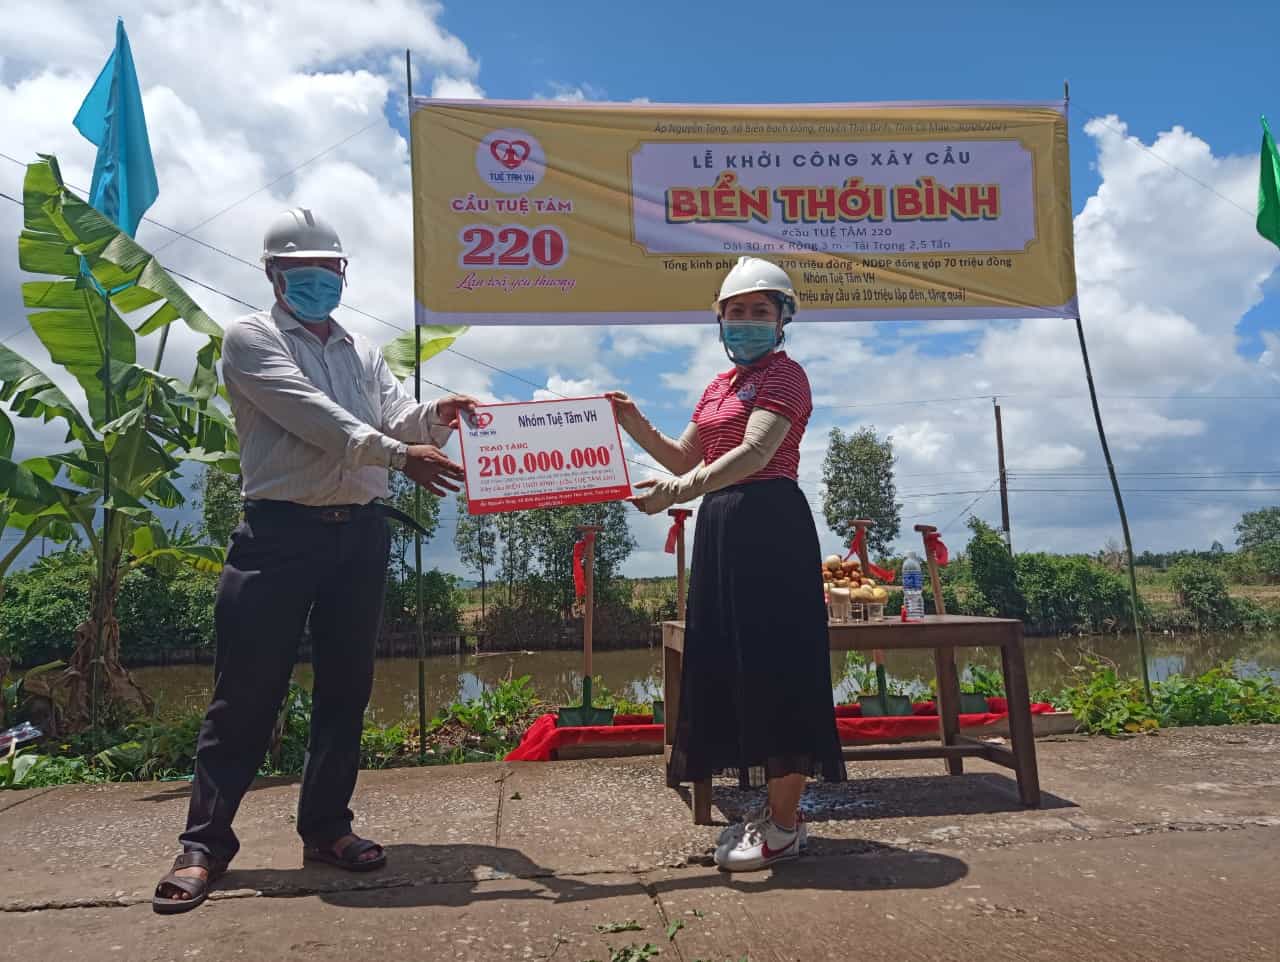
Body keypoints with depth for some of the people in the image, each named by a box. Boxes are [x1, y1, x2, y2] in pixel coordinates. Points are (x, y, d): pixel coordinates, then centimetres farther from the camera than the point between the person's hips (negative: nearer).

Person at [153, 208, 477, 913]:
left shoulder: (364, 353, 19)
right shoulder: (251, 339, 1)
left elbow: (395, 418, 4)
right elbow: (309, 414, -15)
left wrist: (436, 414, -20)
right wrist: (397, 453, -26)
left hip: (361, 533, 5)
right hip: (281, 530, -5)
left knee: (345, 686, 9)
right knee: (247, 688, -1)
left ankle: (326, 827, 21)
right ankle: (205, 839, 11)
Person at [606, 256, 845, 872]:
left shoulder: (784, 375, -4)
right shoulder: (719, 386, 21)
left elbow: (754, 452, -20)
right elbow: (685, 459, 22)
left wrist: (679, 490, -33)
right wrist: (636, 426, 7)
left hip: (769, 525, -9)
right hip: (721, 528, 9)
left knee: (773, 662, -7)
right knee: (731, 664, 10)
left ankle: (785, 826, 2)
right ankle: (774, 806, 22)